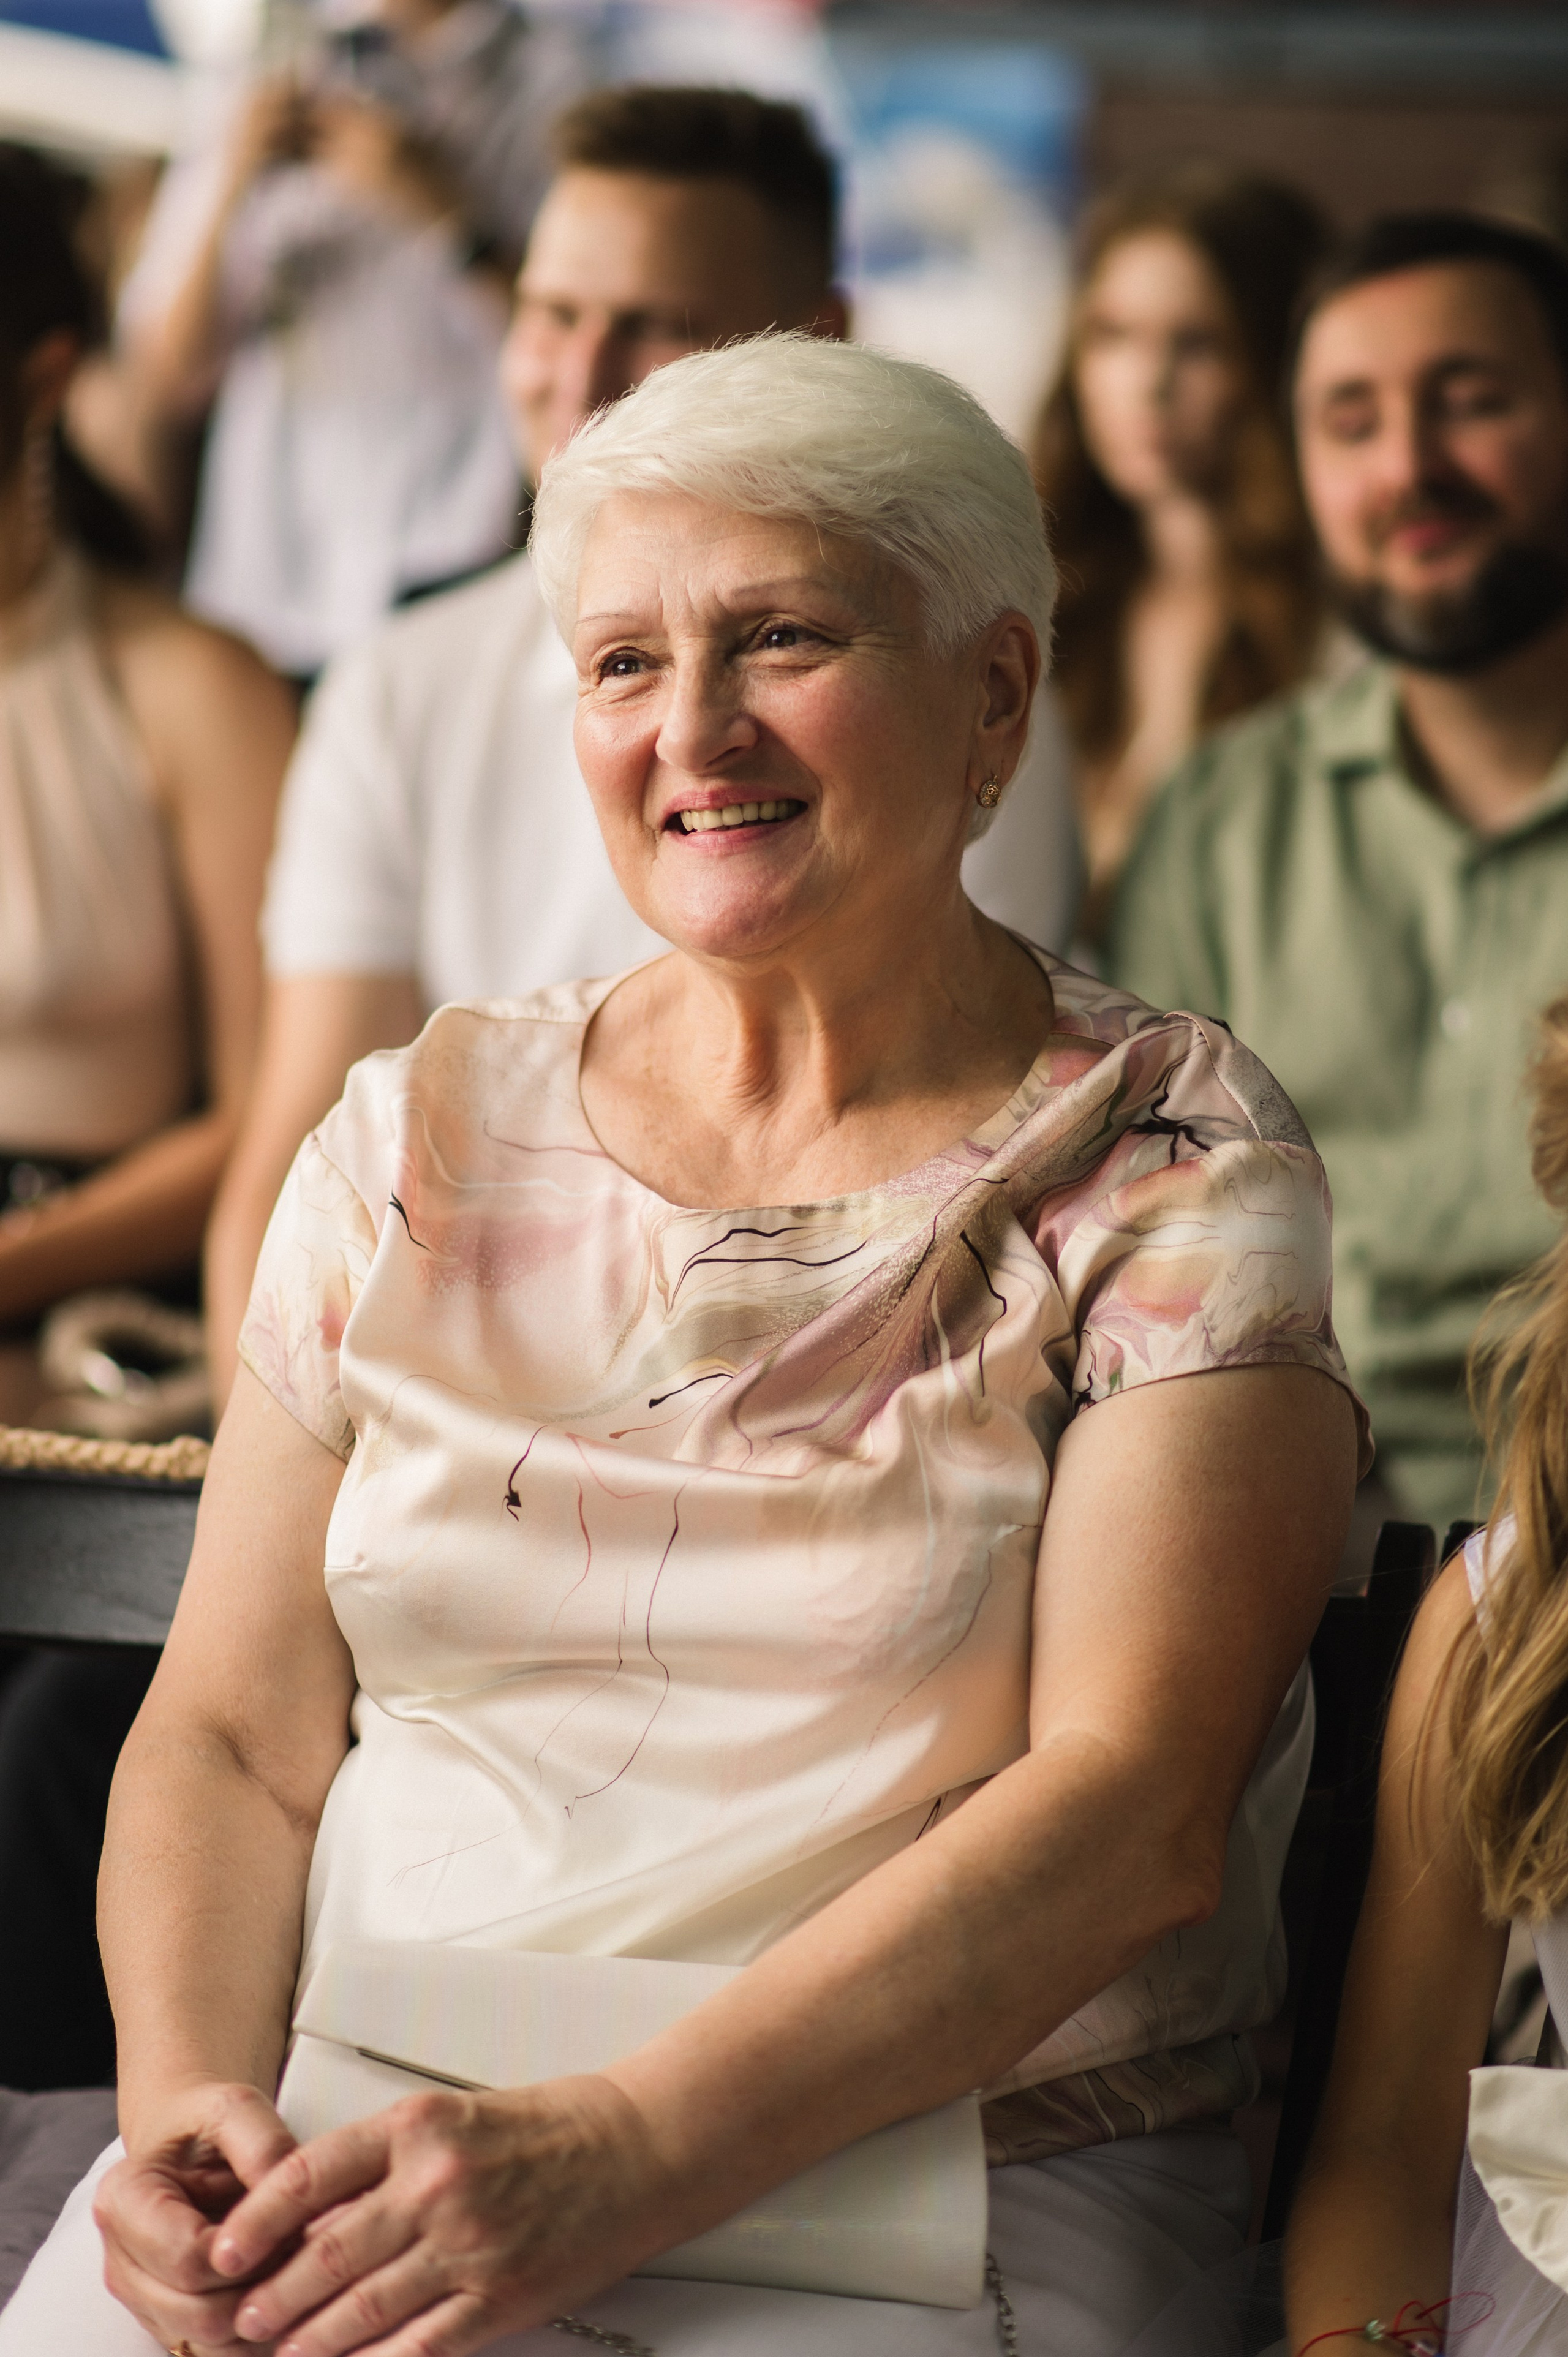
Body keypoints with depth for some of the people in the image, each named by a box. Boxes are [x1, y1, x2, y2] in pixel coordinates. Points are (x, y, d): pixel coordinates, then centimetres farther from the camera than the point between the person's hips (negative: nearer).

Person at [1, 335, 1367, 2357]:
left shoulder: (1180, 1177, 1)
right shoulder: (418, 1142, 13)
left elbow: (1133, 1808, -10)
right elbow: (232, 1734, 10)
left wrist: (618, 2156, -22)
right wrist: (189, 2098, -11)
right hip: (357, 2142, 3)